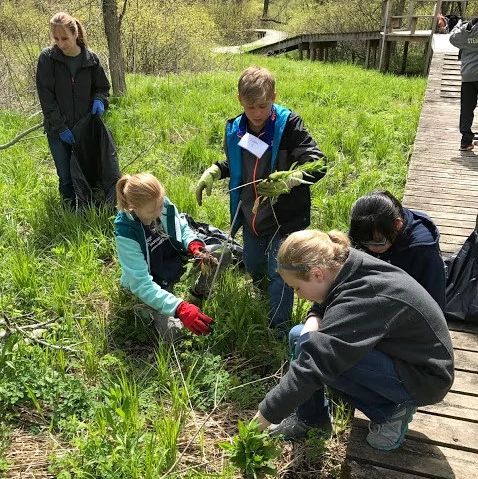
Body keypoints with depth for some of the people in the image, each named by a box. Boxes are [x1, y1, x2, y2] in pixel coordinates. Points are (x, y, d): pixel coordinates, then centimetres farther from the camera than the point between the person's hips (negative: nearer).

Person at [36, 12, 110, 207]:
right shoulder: (47, 58, -8)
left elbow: (102, 87, 11)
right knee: (66, 178, 5)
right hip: (58, 131, -1)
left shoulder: (90, 59, -3)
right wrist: (61, 127, -14)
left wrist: (99, 100, -13)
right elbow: (46, 97, -8)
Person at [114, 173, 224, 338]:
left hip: (175, 259, 5)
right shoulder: (126, 234, -33)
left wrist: (195, 246, -24)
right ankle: (148, 308, 12)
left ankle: (198, 295, 13)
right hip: (152, 282, -4)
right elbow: (141, 284, -33)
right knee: (173, 331, -21)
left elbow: (182, 228, 0)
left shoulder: (163, 204, -19)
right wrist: (180, 309, -44)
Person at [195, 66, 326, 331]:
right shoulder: (235, 129, -2)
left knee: (279, 272, 2)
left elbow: (318, 164, -23)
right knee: (252, 265, 24)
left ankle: (279, 327, 24)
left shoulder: (289, 125, -18)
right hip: (251, 214, 6)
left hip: (284, 216, -5)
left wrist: (289, 179, -41)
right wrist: (212, 172, -1)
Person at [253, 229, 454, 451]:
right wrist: (314, 320, -12)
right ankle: (309, 417, 10)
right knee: (299, 336, 3)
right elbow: (324, 304, 12)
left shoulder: (362, 299, -34)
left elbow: (313, 366, -35)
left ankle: (390, 411, -6)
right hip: (397, 350, 9)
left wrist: (267, 414, -26)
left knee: (308, 348, -25)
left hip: (424, 378, -8)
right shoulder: (347, 266, -9)